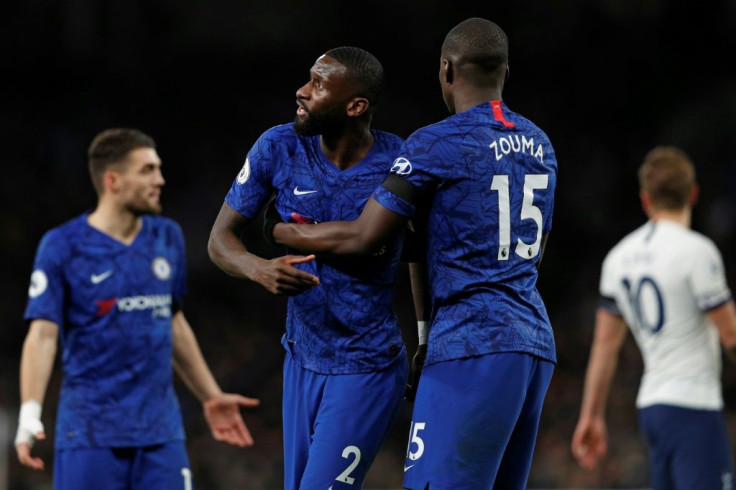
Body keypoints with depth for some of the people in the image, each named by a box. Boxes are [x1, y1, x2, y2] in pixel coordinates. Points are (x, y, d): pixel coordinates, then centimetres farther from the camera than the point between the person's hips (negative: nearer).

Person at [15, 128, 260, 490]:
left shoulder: (167, 238, 10)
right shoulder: (62, 247, -6)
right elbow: (42, 335, -11)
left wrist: (211, 396, 24)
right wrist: (30, 413, -24)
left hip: (161, 432, 4)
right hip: (90, 434, -4)